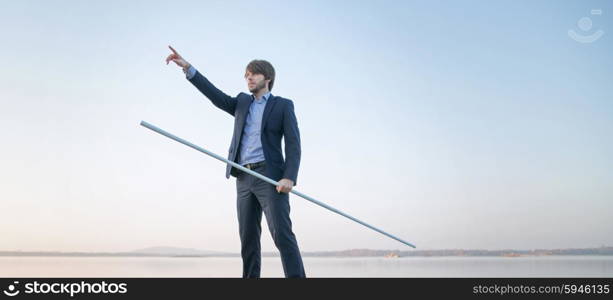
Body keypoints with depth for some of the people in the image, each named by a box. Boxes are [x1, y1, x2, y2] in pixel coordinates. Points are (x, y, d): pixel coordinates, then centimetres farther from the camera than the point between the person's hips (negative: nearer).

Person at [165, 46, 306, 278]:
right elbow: (215, 96, 7)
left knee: (282, 234, -15)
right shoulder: (242, 103, 22)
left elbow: (293, 145, -2)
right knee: (248, 238, 3)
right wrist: (187, 67, -3)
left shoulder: (283, 105, 7)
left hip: (270, 176, -5)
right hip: (244, 179, 5)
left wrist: (289, 177, -17)